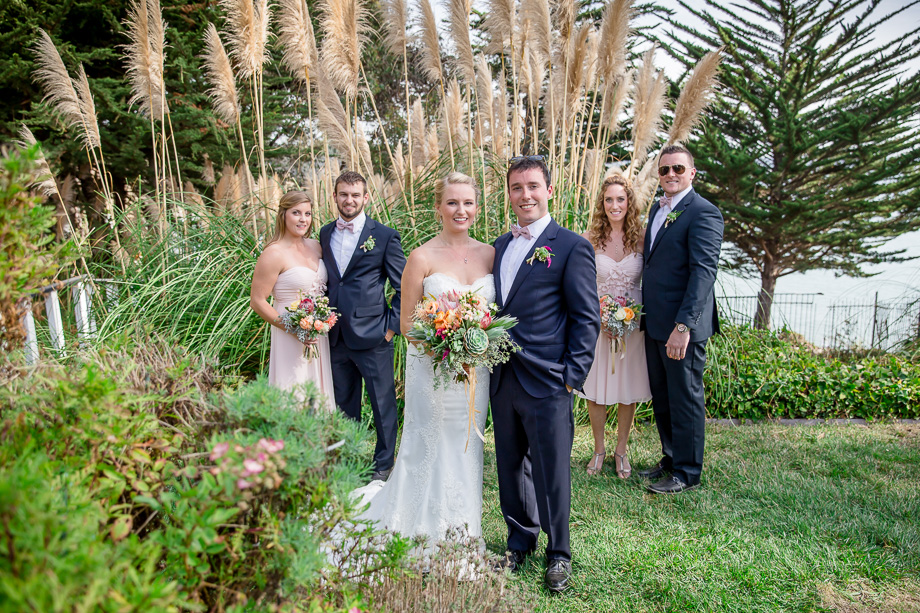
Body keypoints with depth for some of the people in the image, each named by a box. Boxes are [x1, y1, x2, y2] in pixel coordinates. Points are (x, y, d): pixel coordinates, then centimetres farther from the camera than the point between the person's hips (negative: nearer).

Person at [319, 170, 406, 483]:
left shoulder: (385, 235, -6)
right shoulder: (325, 233, 9)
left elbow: (403, 287, -4)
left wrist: (392, 326, -8)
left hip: (373, 338, -4)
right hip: (336, 337, 5)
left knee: (382, 402, 7)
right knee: (344, 404, 18)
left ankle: (384, 463, 26)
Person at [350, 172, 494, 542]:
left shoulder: (490, 254, 5)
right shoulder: (422, 257, -7)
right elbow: (406, 322, -5)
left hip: (476, 371, 4)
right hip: (431, 370, -4)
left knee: (466, 452, 15)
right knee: (430, 451, 5)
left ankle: (461, 537, 34)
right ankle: (424, 537, 28)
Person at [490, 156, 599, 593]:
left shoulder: (571, 247, -5)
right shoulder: (499, 246, 13)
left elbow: (586, 319, -6)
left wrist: (574, 375, -12)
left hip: (546, 382, -6)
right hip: (502, 379, 6)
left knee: (551, 471, 6)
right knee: (511, 467, 17)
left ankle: (559, 553, 27)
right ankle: (520, 540, 37)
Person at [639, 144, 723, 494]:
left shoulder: (703, 213, -12)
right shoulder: (657, 209, 14)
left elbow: (703, 272, -19)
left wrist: (683, 325, -25)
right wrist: (643, 311, 12)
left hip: (682, 326, -8)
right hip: (655, 324, 8)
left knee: (685, 400, 5)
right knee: (661, 397, 17)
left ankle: (686, 473, 20)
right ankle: (671, 460, 34)